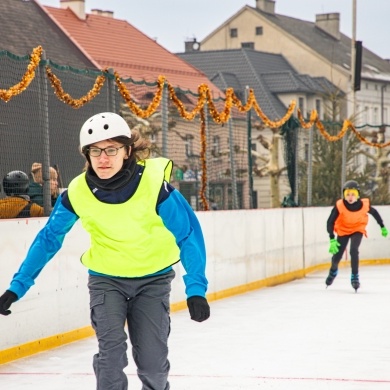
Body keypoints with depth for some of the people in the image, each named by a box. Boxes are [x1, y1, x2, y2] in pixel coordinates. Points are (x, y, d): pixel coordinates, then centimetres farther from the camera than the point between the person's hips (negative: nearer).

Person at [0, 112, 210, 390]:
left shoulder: (154, 183, -25)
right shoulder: (78, 192, -18)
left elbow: (188, 234, -19)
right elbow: (48, 240, -5)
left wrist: (196, 289, -25)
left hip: (153, 277, -1)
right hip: (106, 278, 1)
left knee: (153, 359, -2)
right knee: (111, 348, -18)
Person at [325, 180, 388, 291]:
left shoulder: (364, 205, -24)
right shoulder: (339, 206, -29)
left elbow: (374, 213, -2)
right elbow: (330, 222, -23)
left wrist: (382, 227, 8)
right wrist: (332, 240, -29)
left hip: (357, 230, 0)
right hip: (343, 230, 0)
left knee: (353, 250, -25)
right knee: (337, 255, 1)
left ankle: (355, 277, -11)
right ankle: (333, 271, 37)